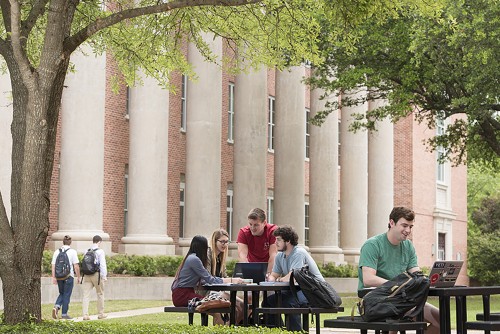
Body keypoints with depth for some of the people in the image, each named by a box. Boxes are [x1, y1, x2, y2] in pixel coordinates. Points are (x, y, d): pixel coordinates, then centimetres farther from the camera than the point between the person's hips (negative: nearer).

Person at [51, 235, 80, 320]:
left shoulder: (57, 252, 5)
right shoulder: (72, 252, -5)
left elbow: (53, 266, 4)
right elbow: (76, 266, -8)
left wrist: (53, 277, 8)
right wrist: (78, 276, 1)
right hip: (69, 276, -4)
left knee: (61, 293, 19)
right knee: (66, 295, 4)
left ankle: (56, 307, -5)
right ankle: (64, 314, 6)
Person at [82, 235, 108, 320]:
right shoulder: (100, 251, -6)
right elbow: (103, 264, -11)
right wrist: (104, 276, -8)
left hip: (87, 275, 4)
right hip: (96, 274, -4)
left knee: (86, 295, 1)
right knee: (100, 294, 11)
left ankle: (85, 315, -8)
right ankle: (100, 314, 19)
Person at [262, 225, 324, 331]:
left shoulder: (299, 253, -19)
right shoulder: (280, 256, 9)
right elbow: (273, 276, 11)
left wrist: (279, 280, -9)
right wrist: (270, 278, -13)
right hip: (297, 289, 10)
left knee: (289, 302, -34)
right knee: (268, 302, 4)